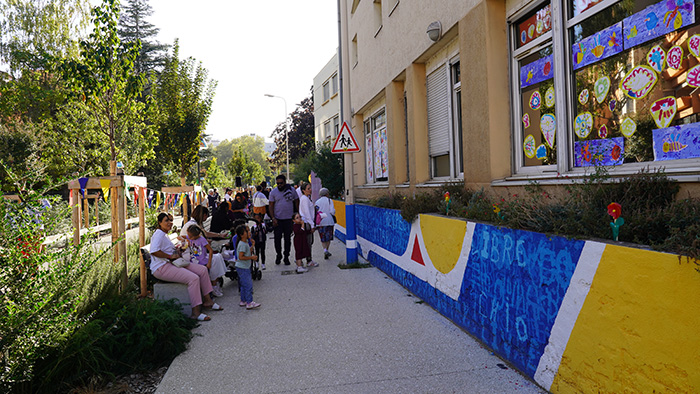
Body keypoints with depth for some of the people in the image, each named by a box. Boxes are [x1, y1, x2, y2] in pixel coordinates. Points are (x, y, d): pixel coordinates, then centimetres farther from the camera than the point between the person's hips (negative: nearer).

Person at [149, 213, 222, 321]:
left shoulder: (164, 234, 20)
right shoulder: (159, 234, -12)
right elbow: (154, 251, -28)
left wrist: (176, 251, 13)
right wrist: (170, 256, -20)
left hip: (171, 264, 11)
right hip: (161, 268, -11)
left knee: (202, 270, 2)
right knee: (193, 278, -27)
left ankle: (207, 301, 9)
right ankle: (195, 312, -23)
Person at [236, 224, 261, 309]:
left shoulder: (246, 243, 10)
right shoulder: (242, 244, -21)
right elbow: (241, 257, -26)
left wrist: (251, 247, 9)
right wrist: (251, 257, -22)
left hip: (245, 267, 10)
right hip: (242, 268, -10)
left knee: (244, 285, 17)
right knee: (248, 285, -8)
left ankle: (243, 301, 26)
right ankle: (249, 303, -5)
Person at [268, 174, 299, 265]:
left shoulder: (292, 190, 1)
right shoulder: (273, 192, -1)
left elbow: (297, 202, 8)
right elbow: (271, 206, 0)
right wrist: (273, 218, -11)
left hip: (289, 219, 0)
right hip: (277, 219, 0)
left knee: (288, 239, 6)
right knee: (277, 238, 1)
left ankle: (286, 257, 18)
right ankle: (278, 255, 21)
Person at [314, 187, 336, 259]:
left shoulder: (317, 202, 2)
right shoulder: (330, 200, -4)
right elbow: (332, 211, -11)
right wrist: (333, 213, 11)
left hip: (320, 222, 1)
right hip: (329, 221, -1)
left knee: (323, 238, 8)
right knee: (328, 237, 12)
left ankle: (325, 249, -13)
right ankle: (326, 250, 7)